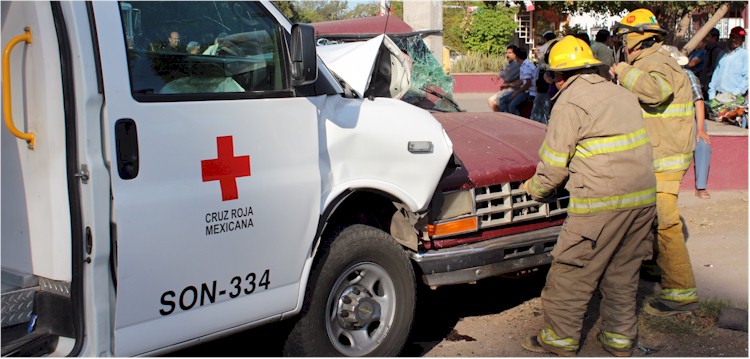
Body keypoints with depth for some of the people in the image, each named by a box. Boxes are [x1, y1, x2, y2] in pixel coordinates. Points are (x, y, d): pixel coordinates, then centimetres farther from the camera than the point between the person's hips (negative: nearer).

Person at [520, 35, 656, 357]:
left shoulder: (569, 103, -7)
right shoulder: (624, 95, 15)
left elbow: (553, 165, -7)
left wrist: (533, 188, 12)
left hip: (601, 203, -8)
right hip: (643, 198, 8)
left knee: (571, 273, 5)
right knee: (622, 272, 18)